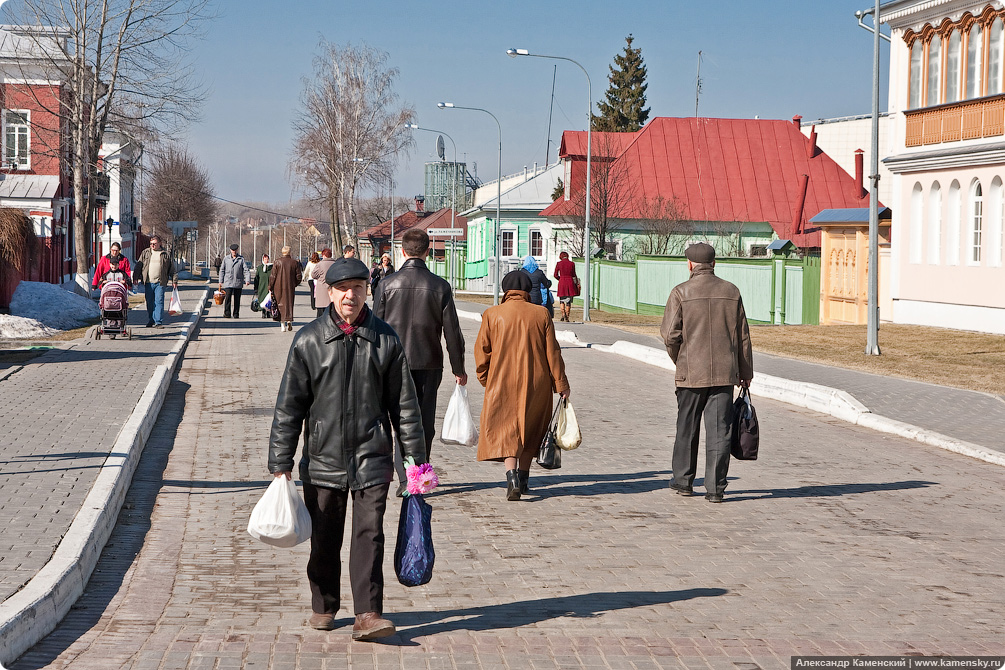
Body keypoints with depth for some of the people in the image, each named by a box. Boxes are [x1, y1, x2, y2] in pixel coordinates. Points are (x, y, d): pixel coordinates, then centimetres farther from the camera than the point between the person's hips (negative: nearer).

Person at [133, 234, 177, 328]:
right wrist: (135, 278, 4)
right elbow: (138, 266, 11)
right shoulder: (145, 253, 11)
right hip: (148, 282, 2)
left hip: (160, 283, -2)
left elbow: (173, 269, 12)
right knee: (149, 303, 6)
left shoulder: (166, 254, 8)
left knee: (159, 302, -9)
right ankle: (151, 321, 16)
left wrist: (174, 281, 8)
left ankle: (158, 322, -10)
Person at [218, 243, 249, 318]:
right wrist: (221, 281, 7)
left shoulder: (241, 259, 6)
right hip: (228, 283, 0)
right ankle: (227, 314, -6)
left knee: (237, 299, 4)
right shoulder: (226, 259, 9)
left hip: (238, 283, 0)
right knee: (227, 298, -10)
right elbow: (222, 270, 12)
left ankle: (236, 314, 12)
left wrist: (247, 280, -12)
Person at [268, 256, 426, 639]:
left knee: (369, 533, -8)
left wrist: (416, 457, 6)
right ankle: (323, 607, 28)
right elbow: (289, 406, 2)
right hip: (323, 459, 1)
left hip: (372, 457, 0)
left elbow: (404, 404, 7)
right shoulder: (309, 341, 0)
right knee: (324, 538, 10)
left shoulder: (385, 340, 2)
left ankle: (368, 614, -7)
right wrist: (280, 462, 0)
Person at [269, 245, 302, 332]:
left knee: (281, 304, 5)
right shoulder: (295, 263, -2)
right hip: (290, 288, 1)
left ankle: (282, 324, 1)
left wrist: (270, 287, 4)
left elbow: (272, 276, -5)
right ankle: (289, 321, -7)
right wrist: (294, 284, 19)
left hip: (279, 287, -1)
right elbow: (299, 276, 2)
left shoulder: (278, 262, -6)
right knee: (290, 303, 11)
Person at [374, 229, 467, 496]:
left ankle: (406, 479, -6)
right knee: (425, 423, 12)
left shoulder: (388, 284, -5)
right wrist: (459, 368, 8)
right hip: (429, 363, 1)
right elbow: (452, 331, -2)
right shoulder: (440, 286, -5)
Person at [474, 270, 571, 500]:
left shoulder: (492, 315, -4)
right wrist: (561, 384, 5)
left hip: (502, 383, -2)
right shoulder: (541, 315, -1)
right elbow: (552, 352, -1)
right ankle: (523, 477, 25)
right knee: (530, 428, 17)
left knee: (506, 431, 1)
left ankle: (512, 476, -20)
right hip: (536, 384, 2)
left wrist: (484, 378, 15)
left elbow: (482, 350, 0)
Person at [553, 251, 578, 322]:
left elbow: (555, 275, 3)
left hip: (562, 282, -1)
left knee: (561, 300, 11)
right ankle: (567, 317, 8)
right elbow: (574, 275, 6)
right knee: (569, 301, 8)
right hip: (570, 282, 1)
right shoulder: (572, 264, 0)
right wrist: (575, 283, 20)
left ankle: (563, 314, -10)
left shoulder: (558, 263, -1)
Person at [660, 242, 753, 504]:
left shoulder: (681, 292, -5)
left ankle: (683, 480, 23)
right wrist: (746, 372, 16)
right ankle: (715, 488, 1)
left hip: (691, 373, -1)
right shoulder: (731, 292, 4)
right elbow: (743, 336, 7)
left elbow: (670, 334, -9)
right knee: (719, 431, 3)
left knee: (687, 429, 13)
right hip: (724, 373, 2)